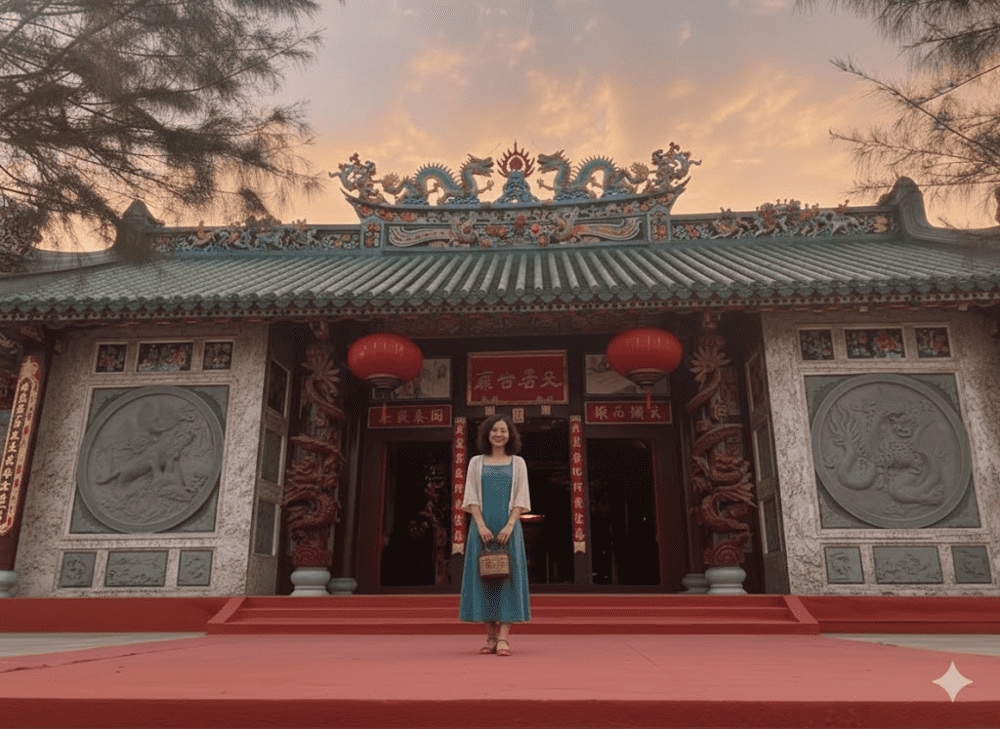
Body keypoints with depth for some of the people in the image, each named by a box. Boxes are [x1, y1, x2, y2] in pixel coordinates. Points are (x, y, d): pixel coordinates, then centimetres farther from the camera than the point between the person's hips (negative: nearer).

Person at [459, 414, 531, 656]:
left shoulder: (518, 463, 7)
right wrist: (481, 525, -11)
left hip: (508, 526, -1)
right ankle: (490, 636, 8)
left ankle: (504, 637, -5)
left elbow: (521, 499, 1)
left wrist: (509, 525, -13)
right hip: (482, 526, 1)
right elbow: (471, 498, 3)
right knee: (483, 576, 1)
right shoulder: (476, 462, 9)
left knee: (508, 576, -5)